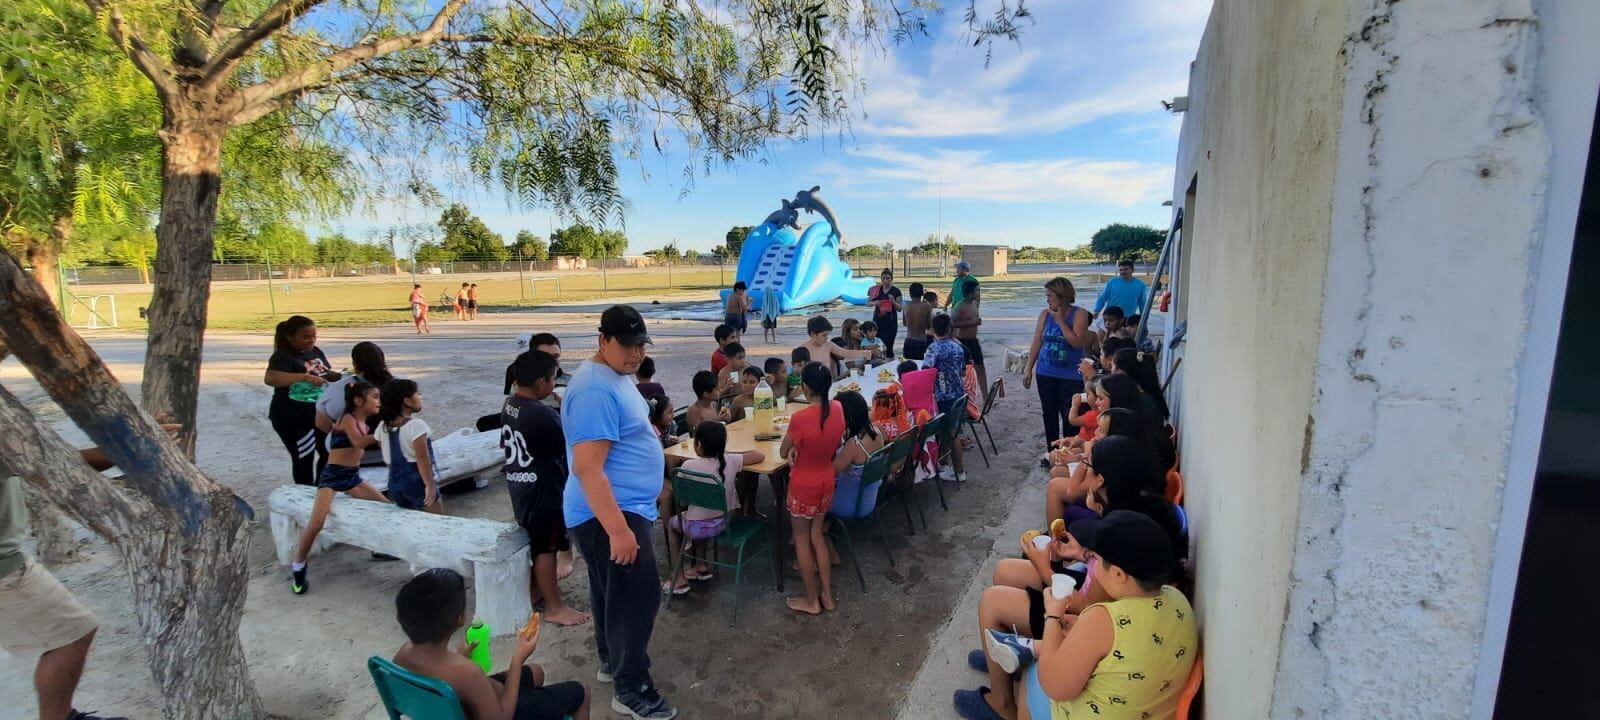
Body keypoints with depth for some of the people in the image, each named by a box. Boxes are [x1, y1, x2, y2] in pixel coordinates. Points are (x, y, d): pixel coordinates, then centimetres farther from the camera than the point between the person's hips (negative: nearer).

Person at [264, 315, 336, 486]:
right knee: (304, 458, 4)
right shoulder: (283, 356, -18)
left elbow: (328, 374, 17)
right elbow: (270, 378, -35)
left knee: (329, 453, 17)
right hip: (293, 417, -8)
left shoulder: (316, 352, 5)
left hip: (319, 413, 8)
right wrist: (305, 377, -42)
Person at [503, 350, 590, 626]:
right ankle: (555, 606, 16)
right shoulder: (544, 415, -26)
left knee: (537, 542, 23)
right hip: (542, 490, -9)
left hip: (519, 487, 9)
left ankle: (535, 588, 38)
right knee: (547, 547, 3)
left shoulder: (509, 405, 2)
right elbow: (570, 447, -16)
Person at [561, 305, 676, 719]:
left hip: (623, 506, 11)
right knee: (637, 598, -2)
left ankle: (611, 661, 40)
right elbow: (587, 468, -29)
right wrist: (618, 529, -31)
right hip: (610, 512, -11)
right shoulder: (596, 390, -25)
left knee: (611, 592, 23)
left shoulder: (616, 375, 8)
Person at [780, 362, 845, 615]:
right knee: (817, 535, 22)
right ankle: (827, 595, 29)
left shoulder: (800, 418, -28)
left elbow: (783, 452, -13)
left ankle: (811, 600, 26)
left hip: (804, 485, -6)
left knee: (801, 539, 14)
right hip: (827, 482, 6)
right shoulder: (837, 409, -9)